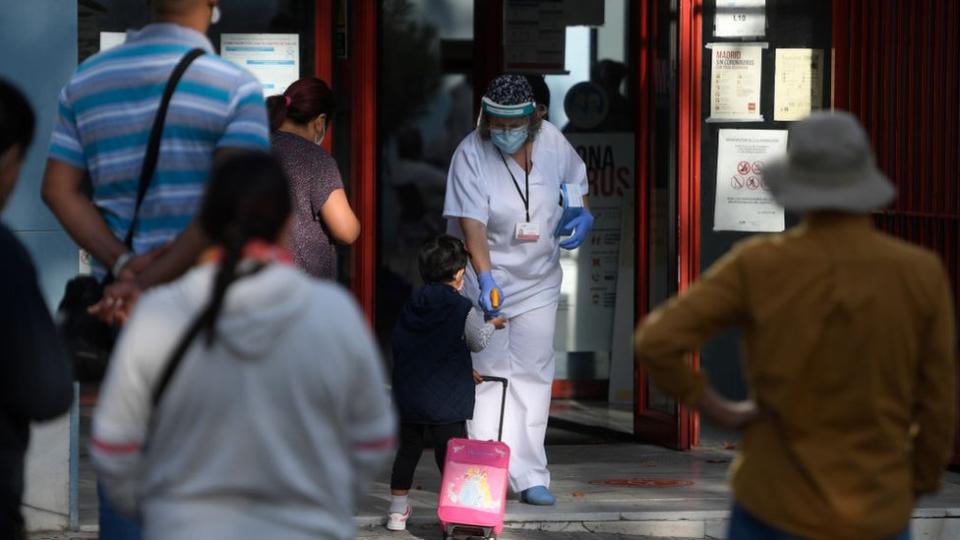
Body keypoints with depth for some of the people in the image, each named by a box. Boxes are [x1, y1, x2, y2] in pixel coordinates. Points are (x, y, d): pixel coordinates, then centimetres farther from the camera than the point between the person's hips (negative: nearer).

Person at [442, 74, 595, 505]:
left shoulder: (551, 141, -6)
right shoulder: (471, 155, -18)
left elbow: (576, 179, 16)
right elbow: (472, 224, -26)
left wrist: (583, 216, -4)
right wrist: (486, 278, -38)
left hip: (539, 279, 3)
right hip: (488, 277, -3)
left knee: (533, 373, 3)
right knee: (488, 373, -3)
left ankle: (529, 476, 6)